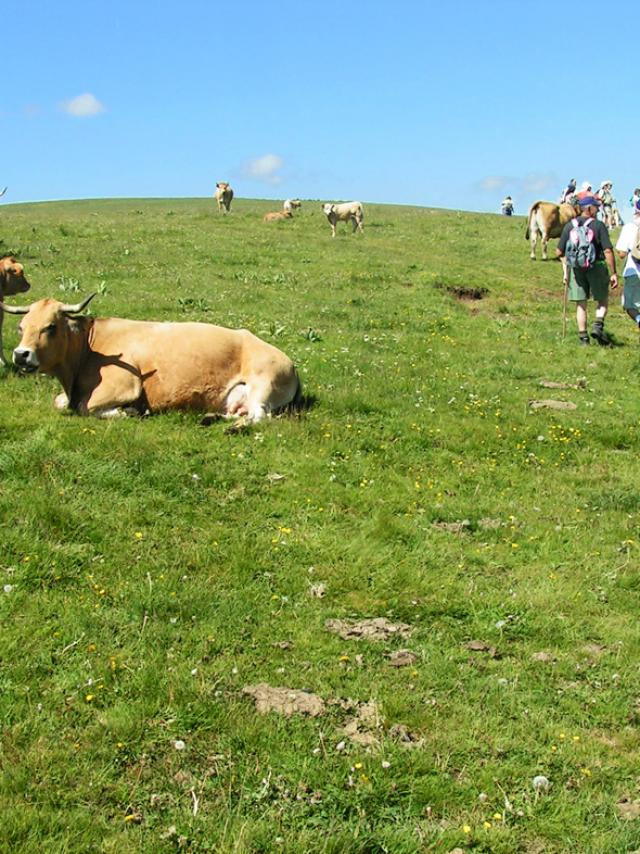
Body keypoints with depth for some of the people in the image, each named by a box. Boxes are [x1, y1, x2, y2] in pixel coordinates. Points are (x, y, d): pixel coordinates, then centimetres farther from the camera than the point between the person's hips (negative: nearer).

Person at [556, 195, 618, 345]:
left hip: (576, 269, 3)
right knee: (603, 300, 14)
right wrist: (613, 273, -9)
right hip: (596, 267, -3)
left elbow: (559, 252, 3)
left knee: (581, 304, 9)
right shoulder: (599, 225, -8)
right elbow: (608, 251, -14)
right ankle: (598, 326, -7)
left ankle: (583, 338, 8)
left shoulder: (569, 226, 2)